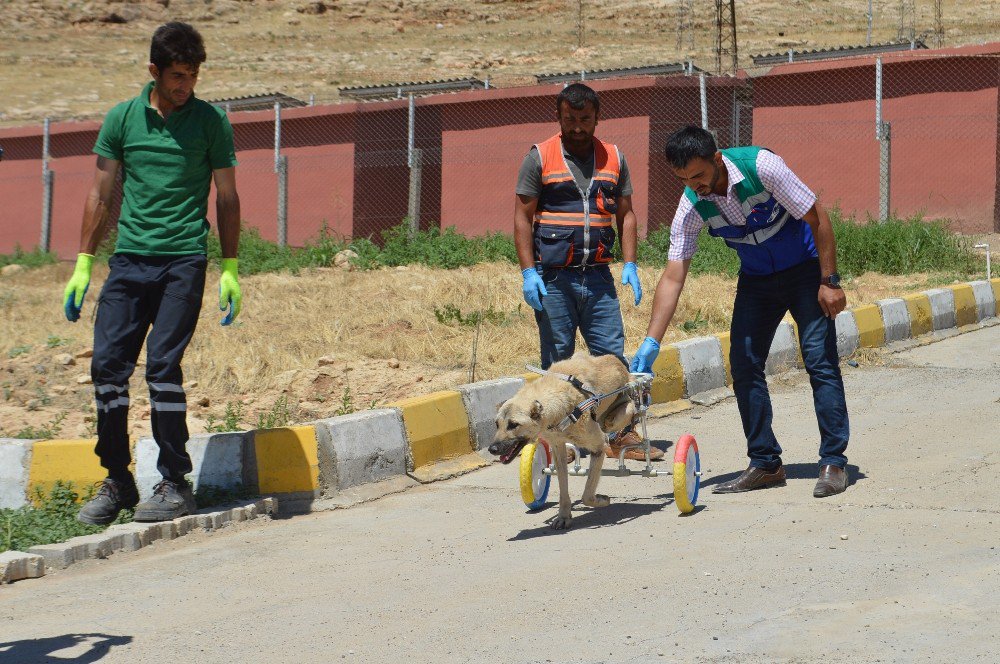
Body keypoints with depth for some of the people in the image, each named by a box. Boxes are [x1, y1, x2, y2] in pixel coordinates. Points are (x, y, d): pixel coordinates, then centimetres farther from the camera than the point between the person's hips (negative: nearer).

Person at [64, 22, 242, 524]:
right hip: (129, 257, 3)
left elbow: (226, 198, 7)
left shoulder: (210, 121, 3)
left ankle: (176, 485, 0)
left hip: (183, 260, -3)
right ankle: (117, 482, 8)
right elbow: (101, 195, 13)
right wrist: (83, 265, 9)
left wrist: (230, 269, 3)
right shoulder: (122, 119, 9)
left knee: (162, 365, -10)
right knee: (108, 364, -4)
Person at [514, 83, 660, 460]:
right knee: (557, 362, 2)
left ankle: (622, 434, 2)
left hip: (598, 276, 3)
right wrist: (528, 272, -8)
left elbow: (625, 214, 15)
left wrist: (630, 264, 3)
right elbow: (522, 217, 0)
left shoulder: (613, 158, 11)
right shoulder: (540, 158, 1)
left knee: (612, 357, -1)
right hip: (553, 278, -3)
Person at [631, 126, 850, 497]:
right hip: (756, 279, 5)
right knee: (743, 364, -3)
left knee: (820, 361, -12)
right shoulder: (692, 206, -16)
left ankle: (833, 463, -8)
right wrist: (651, 343, -23)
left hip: (805, 269, -5)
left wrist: (830, 282, -20)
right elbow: (673, 277, -16)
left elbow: (817, 219, -20)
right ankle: (765, 464, 6)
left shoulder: (761, 167, -29)